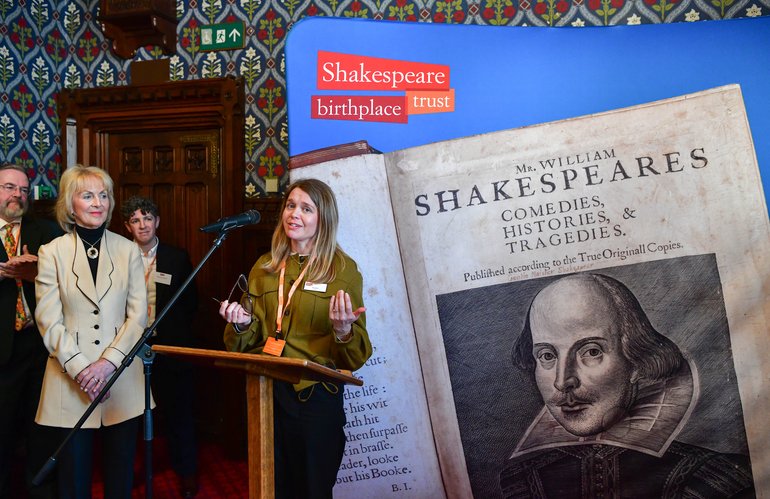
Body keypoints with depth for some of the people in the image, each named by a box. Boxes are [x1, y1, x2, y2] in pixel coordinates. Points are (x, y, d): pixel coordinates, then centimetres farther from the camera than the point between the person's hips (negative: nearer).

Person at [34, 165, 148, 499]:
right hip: (70, 380, -1)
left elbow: (138, 314, 1)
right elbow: (49, 321, -3)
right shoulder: (52, 252, 1)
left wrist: (108, 362, -10)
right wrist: (79, 369, -13)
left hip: (122, 377, 1)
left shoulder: (128, 250, 5)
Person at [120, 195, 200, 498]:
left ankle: (186, 472, 22)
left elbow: (190, 302, 6)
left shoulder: (177, 258, 3)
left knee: (177, 409, 7)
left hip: (169, 347, 0)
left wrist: (175, 332, 1)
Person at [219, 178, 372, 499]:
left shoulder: (343, 269, -5)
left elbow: (356, 356, -6)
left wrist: (342, 330, -27)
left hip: (315, 396, -4)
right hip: (265, 391, 4)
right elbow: (249, 340, 13)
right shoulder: (264, 268, 8)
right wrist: (242, 323, -8)